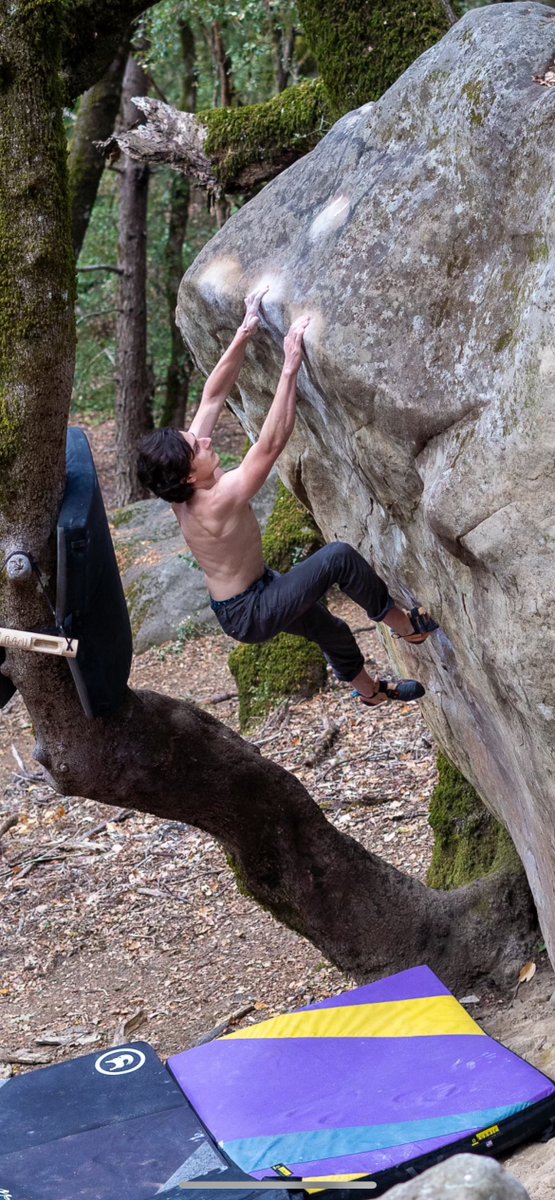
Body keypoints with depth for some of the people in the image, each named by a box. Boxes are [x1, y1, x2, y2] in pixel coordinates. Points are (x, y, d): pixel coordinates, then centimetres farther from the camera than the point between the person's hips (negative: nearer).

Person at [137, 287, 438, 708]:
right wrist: (290, 368, -38)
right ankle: (405, 624, -1)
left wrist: (245, 332, -14)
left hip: (237, 604, 10)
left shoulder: (184, 486, -11)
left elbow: (213, 398, -9)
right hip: (250, 614, -10)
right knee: (339, 556, -21)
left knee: (331, 630, 28)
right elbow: (272, 443, -39)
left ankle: (368, 689, 54)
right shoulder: (218, 502, -35)